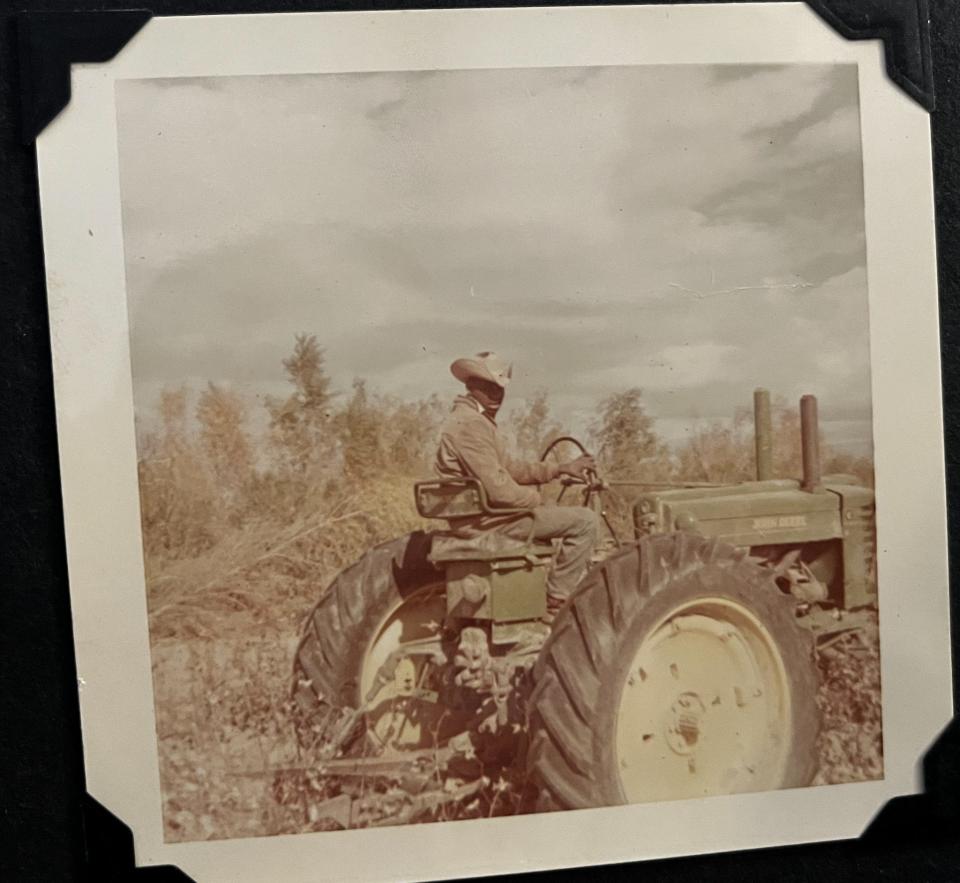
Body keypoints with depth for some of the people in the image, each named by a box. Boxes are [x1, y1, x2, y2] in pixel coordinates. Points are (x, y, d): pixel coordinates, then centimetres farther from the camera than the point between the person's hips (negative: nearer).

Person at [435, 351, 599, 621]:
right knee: (585, 521, -15)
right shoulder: (469, 424, -19)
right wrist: (537, 498, -8)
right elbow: (499, 489, -25)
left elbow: (509, 468, 21)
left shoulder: (478, 421, 16)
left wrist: (561, 468, 13)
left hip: (480, 514, 11)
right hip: (485, 519, -11)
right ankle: (556, 604, -8)